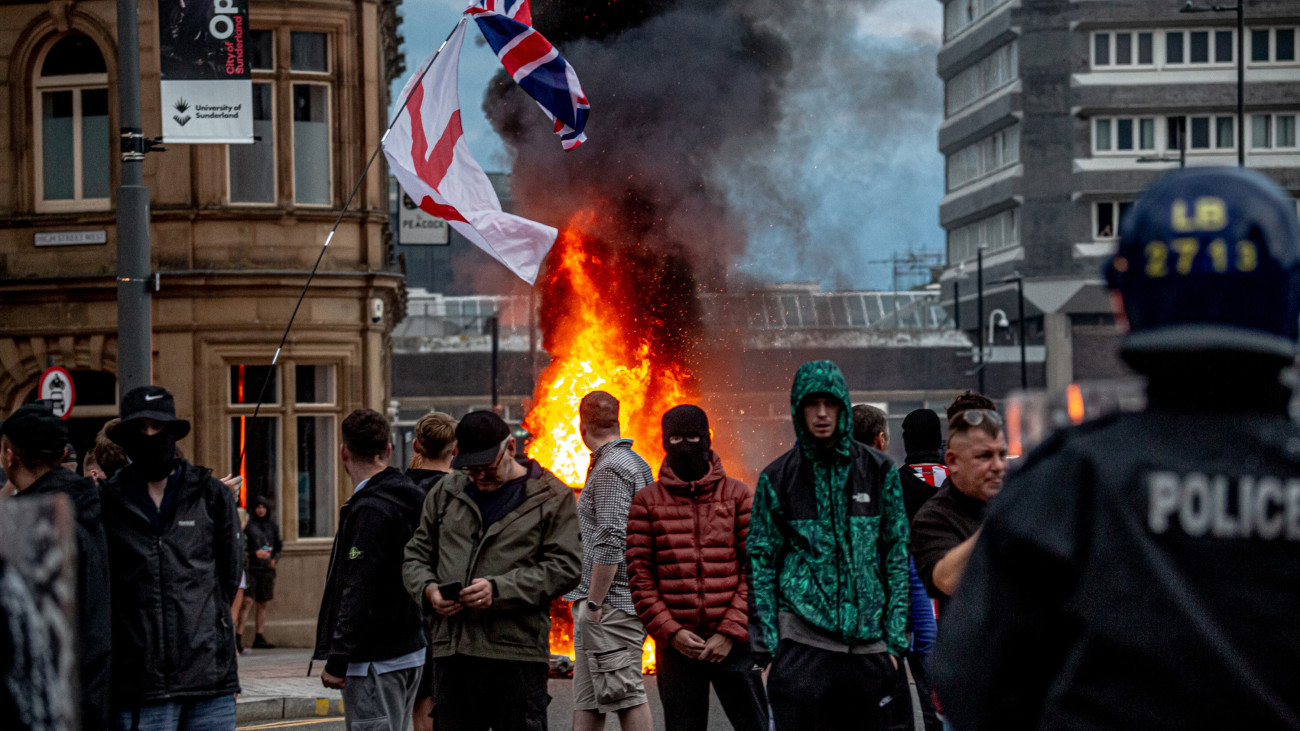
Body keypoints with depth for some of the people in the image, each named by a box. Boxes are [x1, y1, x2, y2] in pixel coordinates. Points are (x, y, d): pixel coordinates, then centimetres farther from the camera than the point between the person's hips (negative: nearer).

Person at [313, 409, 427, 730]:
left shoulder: (369, 511, -17)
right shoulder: (411, 501, 12)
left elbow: (359, 594, -21)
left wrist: (338, 661, -19)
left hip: (374, 661, -10)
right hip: (410, 653, 10)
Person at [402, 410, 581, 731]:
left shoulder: (551, 496, 3)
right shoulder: (445, 493, 15)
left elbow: (565, 567, -5)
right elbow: (416, 556, 20)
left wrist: (499, 589, -15)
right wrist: (428, 589, -4)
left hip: (517, 652, -4)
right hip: (452, 651, 4)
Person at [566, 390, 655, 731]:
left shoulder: (610, 469, -13)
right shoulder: (637, 464, 17)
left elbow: (610, 542, -21)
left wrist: (593, 602, -18)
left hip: (610, 603, -10)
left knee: (626, 696, -9)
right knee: (586, 697, 11)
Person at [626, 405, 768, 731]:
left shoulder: (738, 495, 6)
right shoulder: (647, 501, 7)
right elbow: (639, 576, 3)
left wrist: (731, 632, -8)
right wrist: (670, 632, -8)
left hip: (732, 642, -1)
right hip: (676, 644, 1)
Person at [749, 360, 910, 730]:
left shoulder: (879, 472, 8)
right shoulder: (778, 478, 6)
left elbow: (897, 555, 8)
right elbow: (762, 561, 5)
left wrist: (895, 639, 2)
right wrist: (767, 643, -2)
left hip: (866, 642, 2)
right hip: (801, 639, -2)